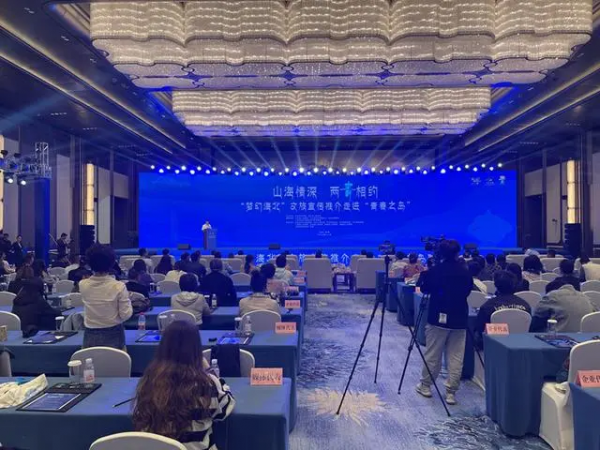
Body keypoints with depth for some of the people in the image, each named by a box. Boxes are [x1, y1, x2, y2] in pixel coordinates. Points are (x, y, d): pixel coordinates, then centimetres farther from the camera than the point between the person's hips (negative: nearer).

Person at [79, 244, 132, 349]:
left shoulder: (82, 285, -7)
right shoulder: (119, 286, -17)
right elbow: (126, 315, -12)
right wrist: (127, 299, 3)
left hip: (91, 336, 3)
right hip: (113, 336, -2)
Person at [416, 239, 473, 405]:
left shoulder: (435, 270, -8)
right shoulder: (465, 272, 0)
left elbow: (424, 289, 3)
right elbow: (468, 291, 14)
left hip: (438, 317, -2)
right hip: (459, 319, 2)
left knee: (432, 355, 9)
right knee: (456, 358, 6)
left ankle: (426, 386, 21)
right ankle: (451, 392, 9)